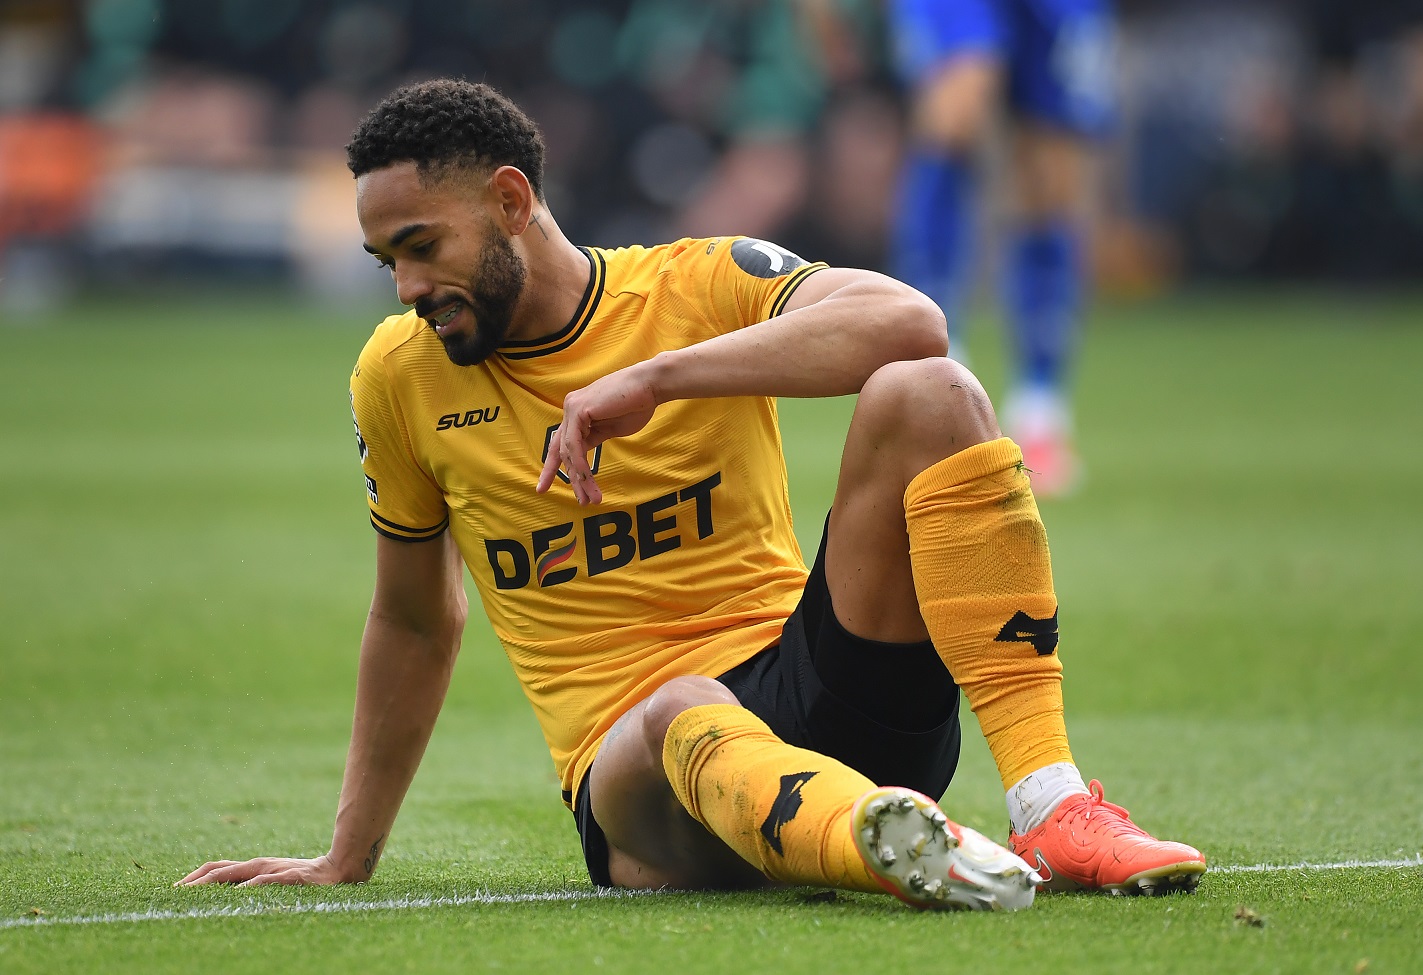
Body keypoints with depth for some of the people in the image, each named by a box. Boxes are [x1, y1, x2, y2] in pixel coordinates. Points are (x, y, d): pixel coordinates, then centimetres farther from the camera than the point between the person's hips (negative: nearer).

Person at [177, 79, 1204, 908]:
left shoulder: (703, 285, 3)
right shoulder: (400, 377, 12)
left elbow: (909, 322, -18)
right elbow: (415, 624, 26)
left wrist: (654, 377, -23)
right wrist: (347, 858, 29)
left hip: (830, 697, 1)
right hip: (636, 786, 0)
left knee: (922, 395, -22)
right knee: (686, 717, -39)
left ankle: (1052, 806, -31)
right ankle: (914, 852, -73)